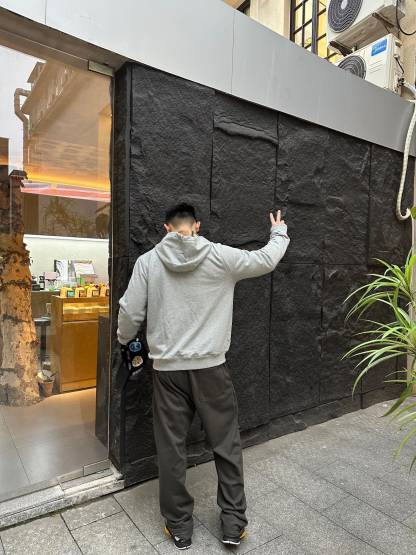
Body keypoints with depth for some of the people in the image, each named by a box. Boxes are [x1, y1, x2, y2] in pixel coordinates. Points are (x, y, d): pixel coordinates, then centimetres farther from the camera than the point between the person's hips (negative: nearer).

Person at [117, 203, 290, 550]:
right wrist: (279, 233, 28)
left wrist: (125, 340, 21)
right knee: (227, 445, 16)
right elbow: (266, 261, 8)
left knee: (171, 449, 15)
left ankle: (179, 527, 31)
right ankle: (234, 523, 29)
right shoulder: (220, 256, -4)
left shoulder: (148, 261, -2)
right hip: (211, 367, 0)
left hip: (167, 368, 1)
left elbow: (130, 312, 0)